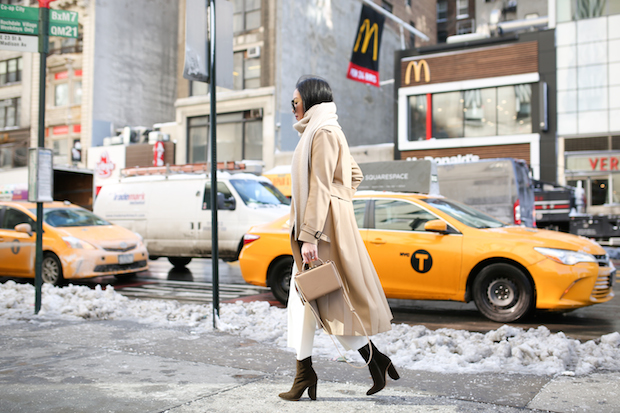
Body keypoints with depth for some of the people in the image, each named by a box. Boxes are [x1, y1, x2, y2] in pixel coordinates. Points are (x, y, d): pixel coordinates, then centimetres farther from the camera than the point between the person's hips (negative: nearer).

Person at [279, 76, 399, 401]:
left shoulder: (323, 133, -12)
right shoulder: (316, 133, 19)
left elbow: (319, 188, -19)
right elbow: (355, 175, 27)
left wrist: (310, 236, -22)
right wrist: (340, 204, 22)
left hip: (324, 227, -10)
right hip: (310, 229, 10)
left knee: (332, 301, -3)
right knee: (302, 299, 9)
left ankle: (377, 362, 10)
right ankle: (304, 374, 14)